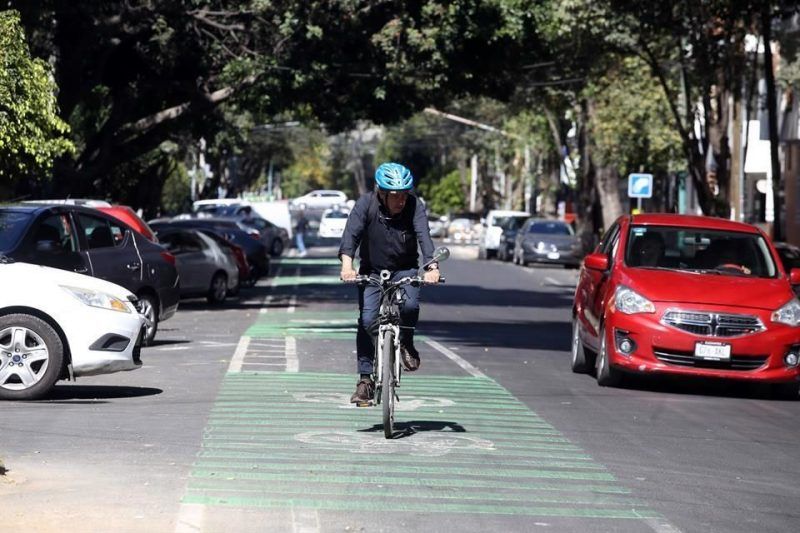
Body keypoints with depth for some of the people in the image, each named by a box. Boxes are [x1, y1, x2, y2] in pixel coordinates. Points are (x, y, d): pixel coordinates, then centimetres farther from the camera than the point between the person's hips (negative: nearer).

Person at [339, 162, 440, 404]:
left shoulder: (415, 207, -16)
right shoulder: (366, 204, -17)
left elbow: (424, 237, -28)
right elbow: (351, 233, -27)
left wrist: (432, 267, -45)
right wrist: (347, 265, -45)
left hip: (405, 270, 0)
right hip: (372, 271, 0)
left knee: (410, 305, -28)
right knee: (367, 320, -13)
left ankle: (406, 344, 4)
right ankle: (365, 379, -3)